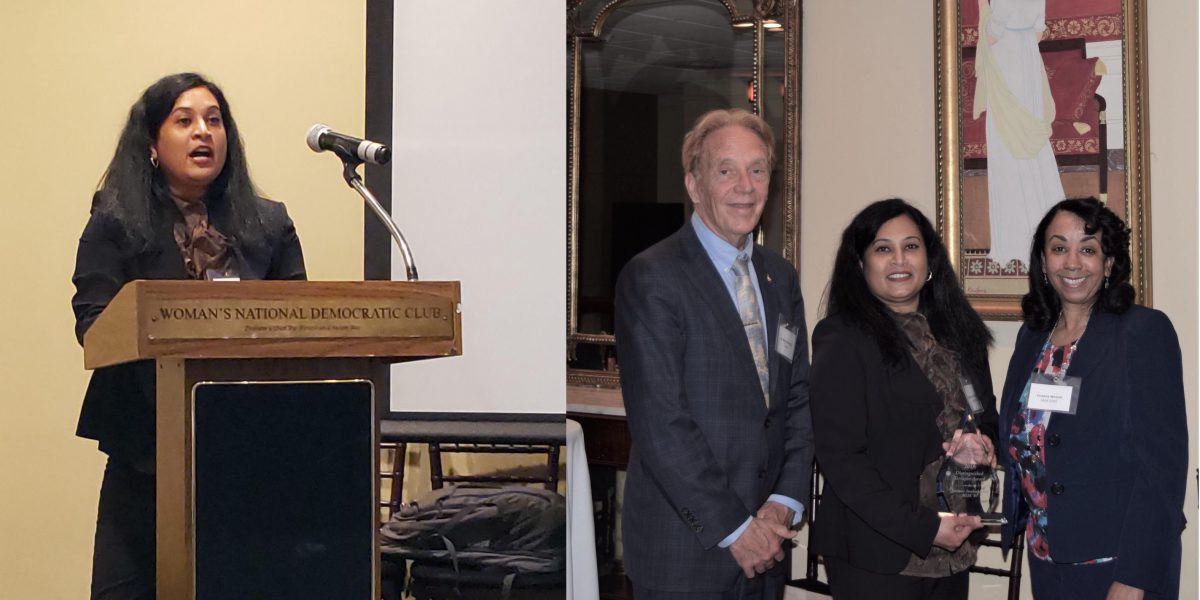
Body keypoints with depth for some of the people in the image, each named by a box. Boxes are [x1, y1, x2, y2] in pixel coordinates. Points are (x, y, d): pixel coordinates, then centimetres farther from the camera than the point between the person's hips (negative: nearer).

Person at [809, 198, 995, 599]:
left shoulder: (957, 331, 10)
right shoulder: (842, 340, -9)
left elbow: (986, 416, 21)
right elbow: (839, 457, -14)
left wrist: (979, 445, -3)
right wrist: (922, 528, -19)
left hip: (953, 550, 6)